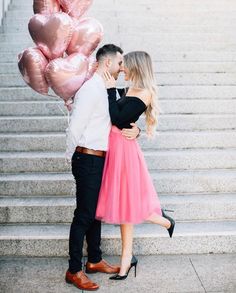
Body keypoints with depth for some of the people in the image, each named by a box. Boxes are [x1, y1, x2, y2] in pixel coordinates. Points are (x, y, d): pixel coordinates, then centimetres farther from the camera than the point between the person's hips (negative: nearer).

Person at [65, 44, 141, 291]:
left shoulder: (104, 90, 14)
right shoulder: (90, 89, -17)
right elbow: (74, 128, -19)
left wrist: (135, 128, -3)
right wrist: (73, 158, -6)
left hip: (99, 160, 10)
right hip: (88, 160, -10)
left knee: (96, 212, 17)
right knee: (84, 215, -2)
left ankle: (94, 260, 32)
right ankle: (74, 271, 10)